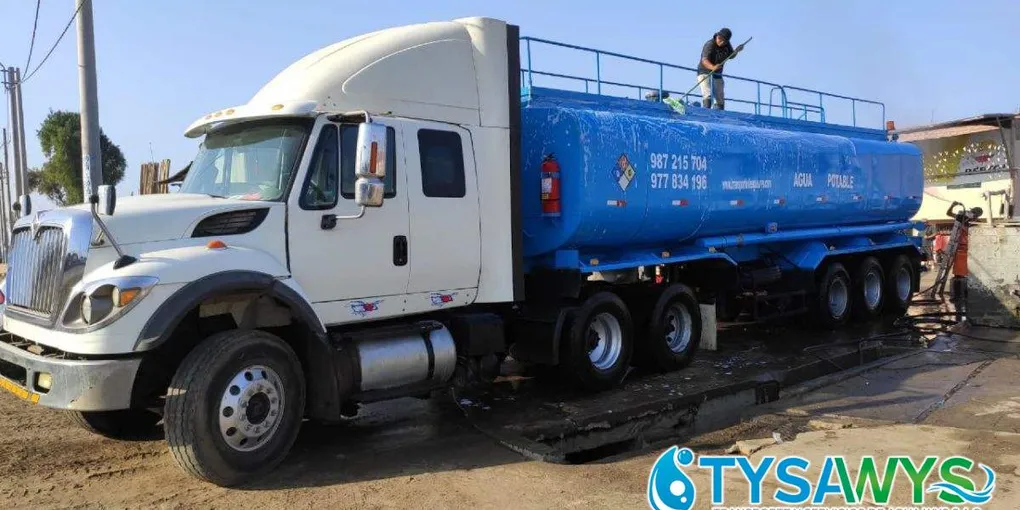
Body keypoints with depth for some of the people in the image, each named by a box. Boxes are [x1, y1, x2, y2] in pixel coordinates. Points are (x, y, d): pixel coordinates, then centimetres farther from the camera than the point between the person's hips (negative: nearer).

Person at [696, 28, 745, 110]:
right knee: (708, 95, -24)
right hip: (705, 73, -6)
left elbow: (730, 56, 14)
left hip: (717, 74, 6)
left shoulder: (726, 45, -2)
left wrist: (736, 51, -7)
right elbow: (704, 61, -36)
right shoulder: (709, 45, -22)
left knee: (720, 99, 7)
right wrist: (713, 67, -55)